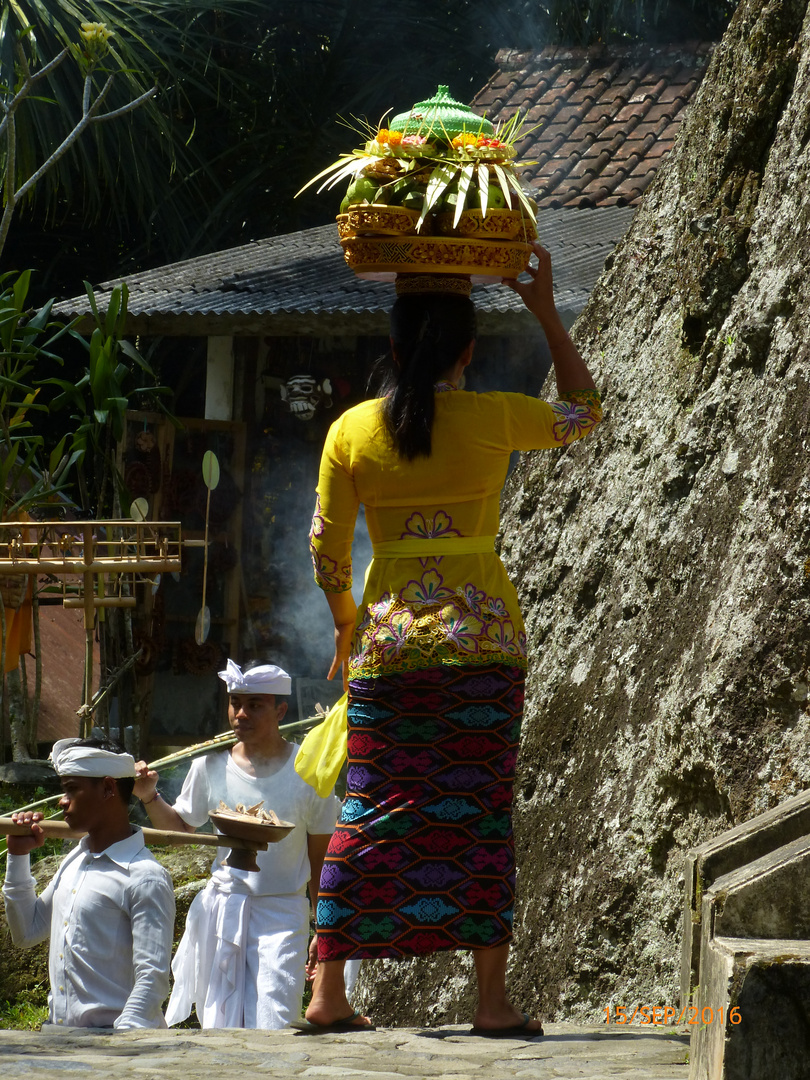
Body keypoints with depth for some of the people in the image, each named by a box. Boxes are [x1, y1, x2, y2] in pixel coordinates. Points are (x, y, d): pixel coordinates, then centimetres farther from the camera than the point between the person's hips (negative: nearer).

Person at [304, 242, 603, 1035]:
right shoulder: (495, 419, -4)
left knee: (368, 813, 5)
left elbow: (325, 549, 4)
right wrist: (546, 311, 18)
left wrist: (345, 625, 21)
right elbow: (583, 412, 15)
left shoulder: (352, 430, 0)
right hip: (482, 638, -2)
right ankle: (492, 999, 0)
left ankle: (327, 993, 4)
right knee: (481, 812, 1)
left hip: (388, 636, 2)